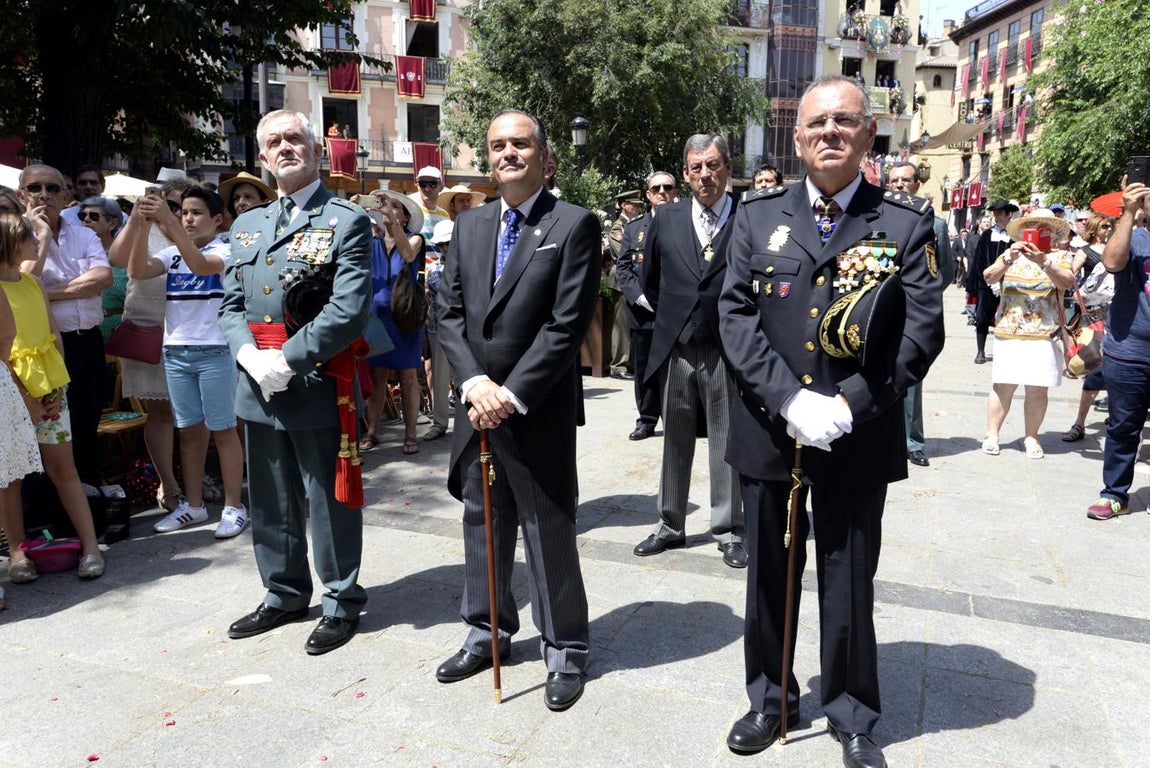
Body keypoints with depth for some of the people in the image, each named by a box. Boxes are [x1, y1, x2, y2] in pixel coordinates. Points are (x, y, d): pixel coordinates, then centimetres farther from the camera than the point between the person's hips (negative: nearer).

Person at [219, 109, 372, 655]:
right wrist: (250, 356, -9)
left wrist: (287, 361, -19)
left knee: (329, 503, 6)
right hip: (259, 388, 6)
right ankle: (284, 596, 36)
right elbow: (230, 304, 11)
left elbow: (350, 310, -17)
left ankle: (342, 603, 24)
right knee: (270, 504, 18)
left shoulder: (347, 221, -6)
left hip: (318, 389, -6)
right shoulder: (247, 225, 14)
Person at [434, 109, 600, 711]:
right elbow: (448, 313, 6)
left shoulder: (574, 225, -6)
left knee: (550, 533, 6)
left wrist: (512, 393, -16)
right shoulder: (469, 227, 11)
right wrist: (474, 382, -9)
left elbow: (568, 322, -13)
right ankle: (486, 633, 36)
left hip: (539, 411, -5)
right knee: (482, 524, 17)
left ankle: (564, 649, 24)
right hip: (477, 406, 6)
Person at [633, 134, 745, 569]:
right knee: (675, 442, 12)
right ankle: (670, 526, 25)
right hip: (676, 349, 3)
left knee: (727, 443, 6)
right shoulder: (667, 219, 5)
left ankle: (729, 532, 20)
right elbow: (650, 280, 17)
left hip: (727, 350, -3)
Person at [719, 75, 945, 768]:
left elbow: (923, 328, -6)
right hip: (768, 431, 2)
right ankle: (770, 698, 36)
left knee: (850, 586, 11)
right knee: (770, 580, 15)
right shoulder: (759, 216, 5)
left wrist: (850, 405, -16)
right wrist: (790, 400, -15)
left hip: (859, 440, -1)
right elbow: (736, 315, -3)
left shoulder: (908, 222, 0)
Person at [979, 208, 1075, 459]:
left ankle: (1031, 437, 11)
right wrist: (1008, 259, -18)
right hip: (1008, 334, 0)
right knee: (1002, 386, -2)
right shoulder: (1011, 255, 11)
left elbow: (1067, 282, -10)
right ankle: (992, 434, 6)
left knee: (1037, 389, 0)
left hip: (1044, 336, 0)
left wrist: (1043, 261, -23)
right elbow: (988, 277, -3)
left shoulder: (1060, 256, 7)